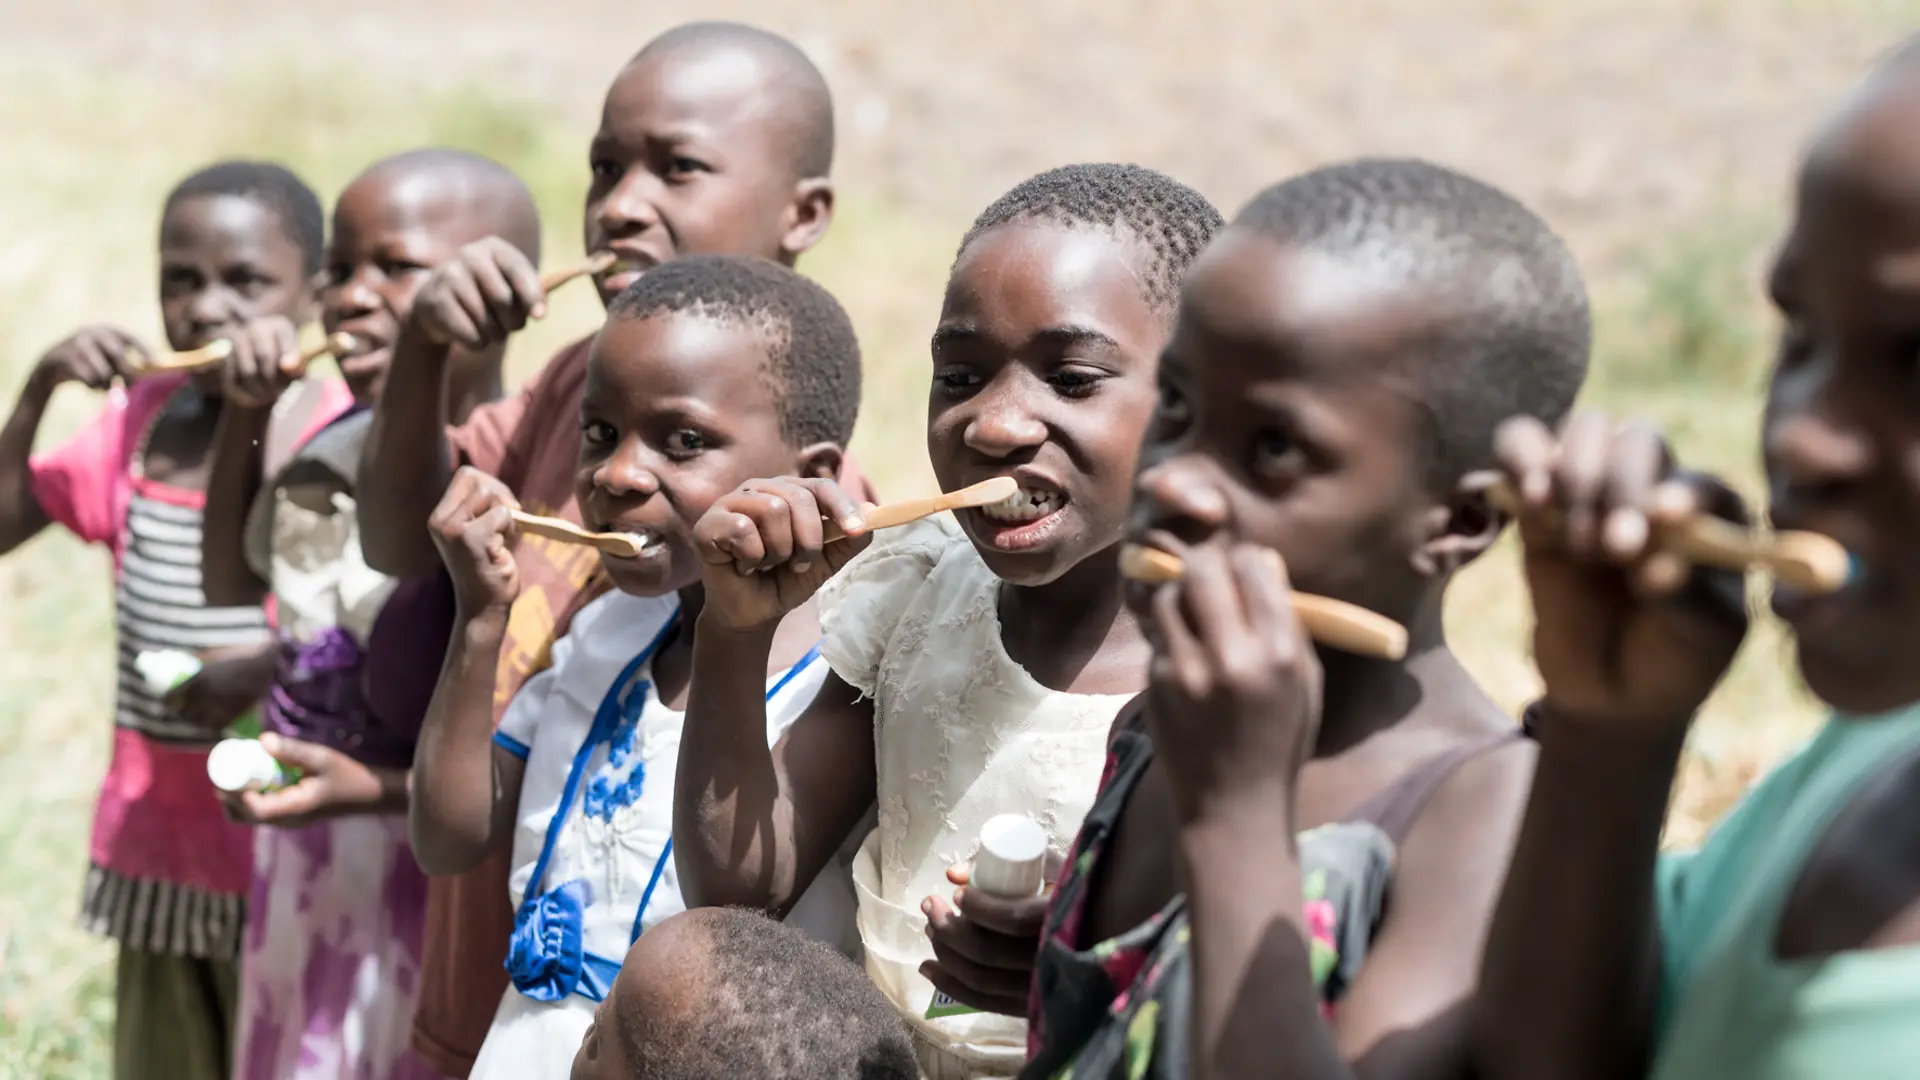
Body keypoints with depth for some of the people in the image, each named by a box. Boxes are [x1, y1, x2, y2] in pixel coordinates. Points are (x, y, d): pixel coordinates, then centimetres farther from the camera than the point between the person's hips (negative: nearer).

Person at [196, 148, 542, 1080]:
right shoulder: (340, 450, 4)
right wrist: (245, 418, 8)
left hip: (443, 881, -8)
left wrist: (374, 790, -30)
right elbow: (233, 581, 21)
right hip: (308, 876, 8)